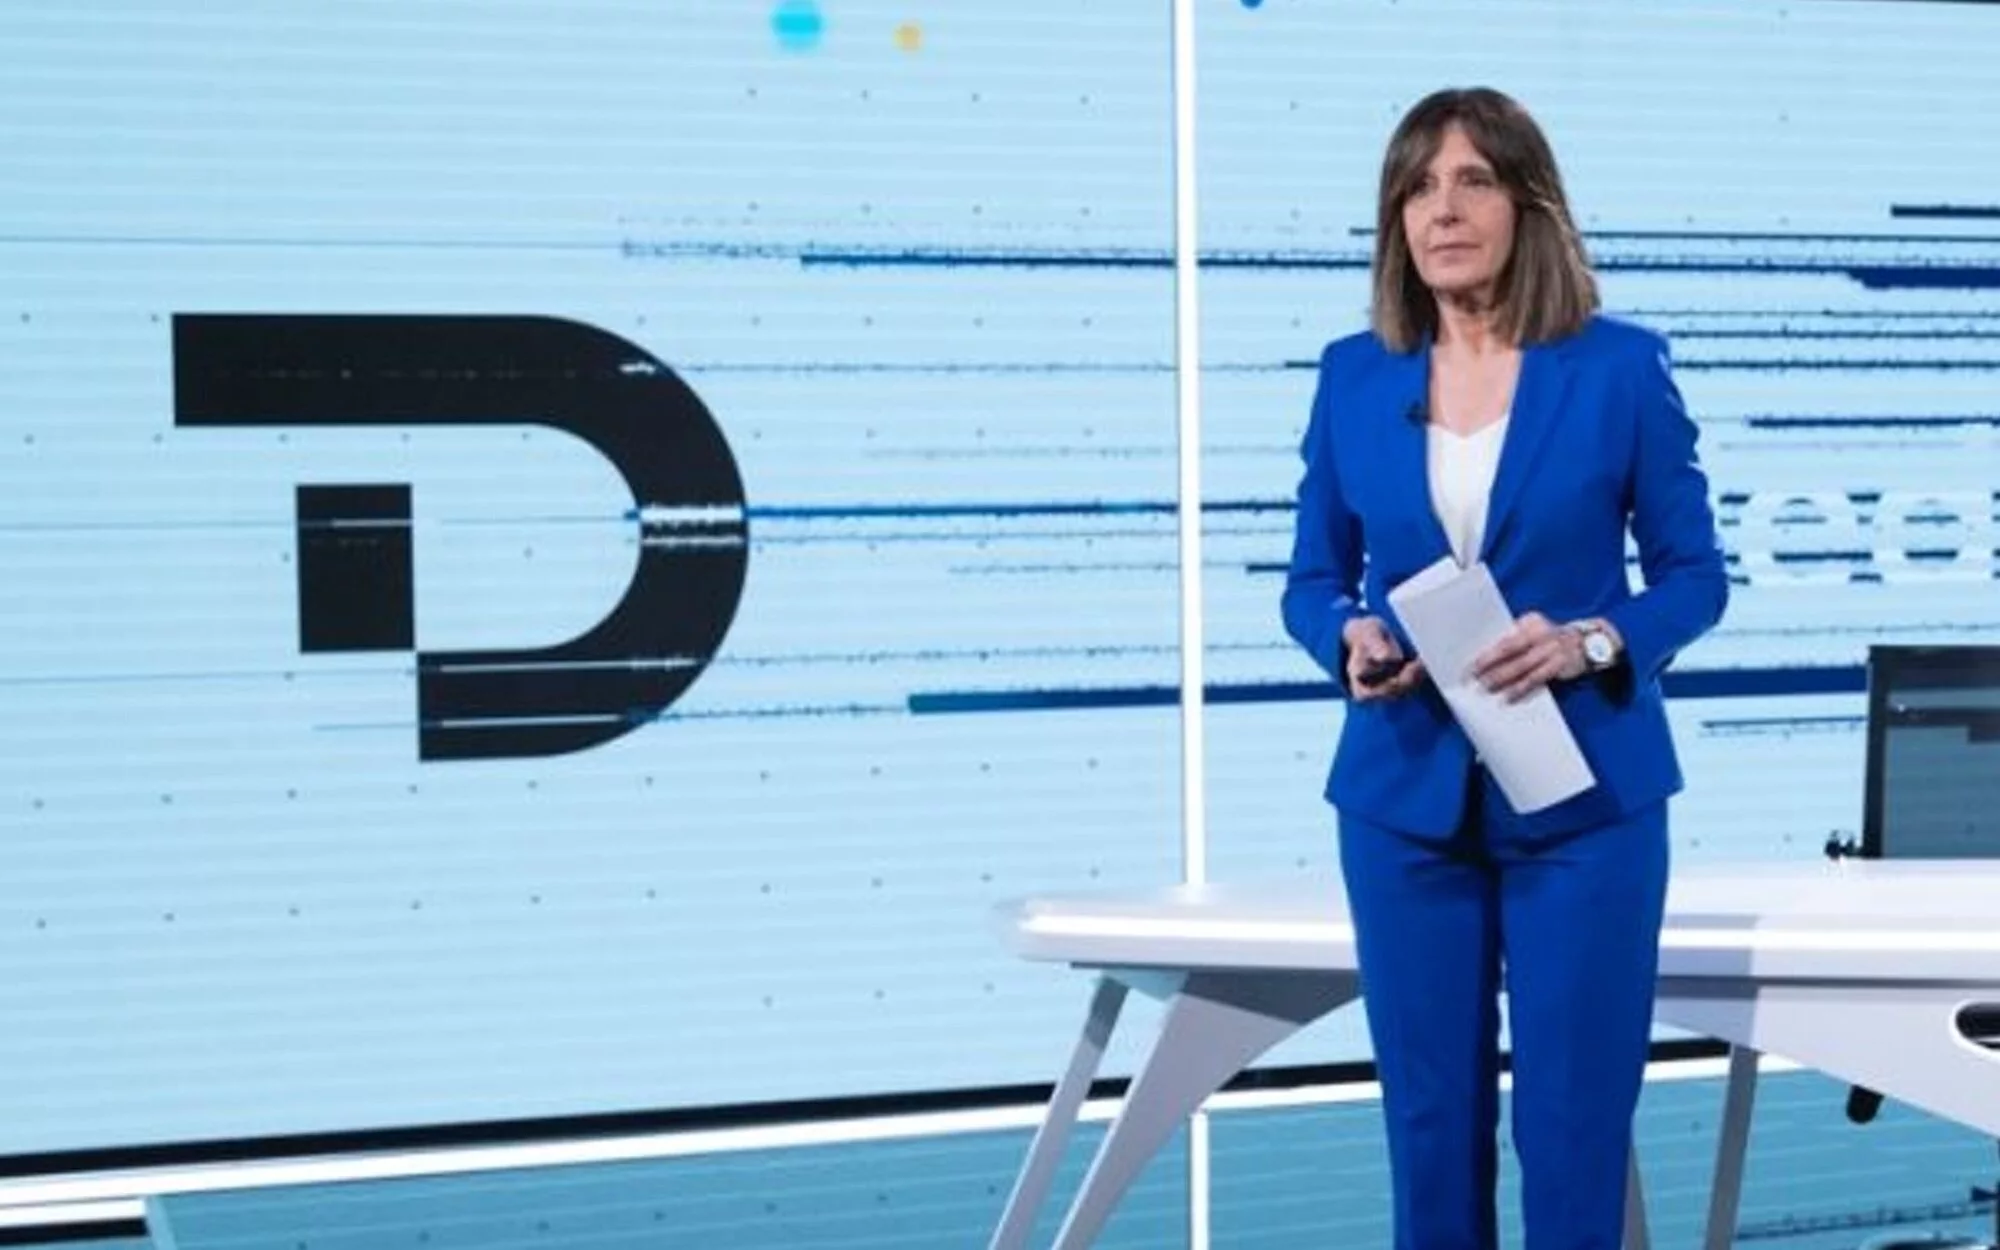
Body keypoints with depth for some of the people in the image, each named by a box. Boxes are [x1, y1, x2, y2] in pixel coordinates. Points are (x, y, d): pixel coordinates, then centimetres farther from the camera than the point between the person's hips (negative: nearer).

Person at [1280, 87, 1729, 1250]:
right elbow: (1312, 578, 10)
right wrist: (1350, 636, -12)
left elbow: (1695, 574, 0)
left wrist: (1590, 642, -18)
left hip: (1583, 794, -2)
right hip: (1407, 794, 2)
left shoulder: (1619, 366, -4)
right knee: (1431, 1109, 7)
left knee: (1574, 1111, 1)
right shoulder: (1355, 376, 4)